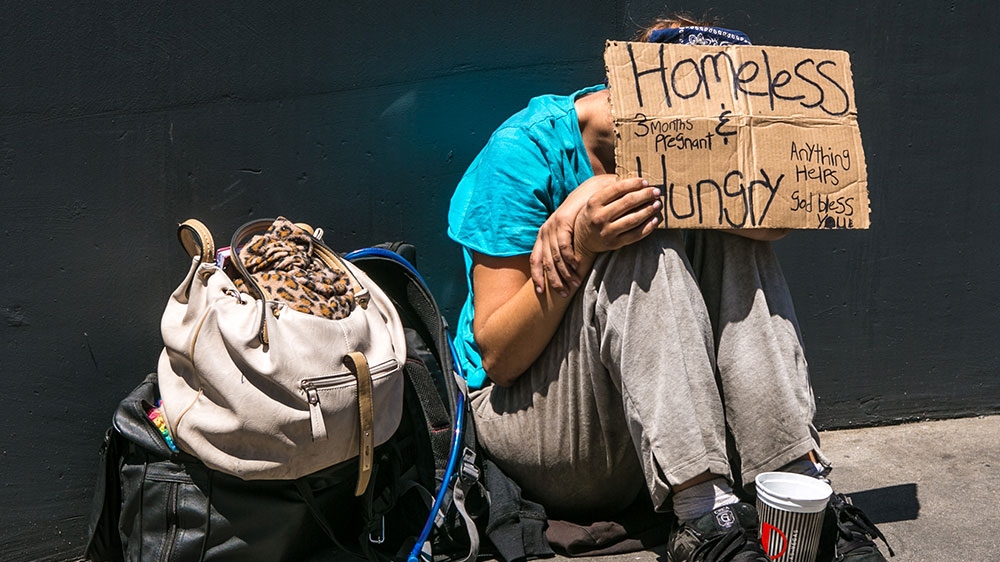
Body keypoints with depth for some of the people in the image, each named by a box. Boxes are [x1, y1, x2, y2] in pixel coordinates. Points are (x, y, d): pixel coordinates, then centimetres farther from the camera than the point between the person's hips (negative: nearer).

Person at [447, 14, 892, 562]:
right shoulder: (526, 148, -17)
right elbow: (498, 357, -18)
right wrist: (582, 248, -33)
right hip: (524, 410, -5)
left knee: (733, 239, -17)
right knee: (642, 251, -29)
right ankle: (704, 517, -34)